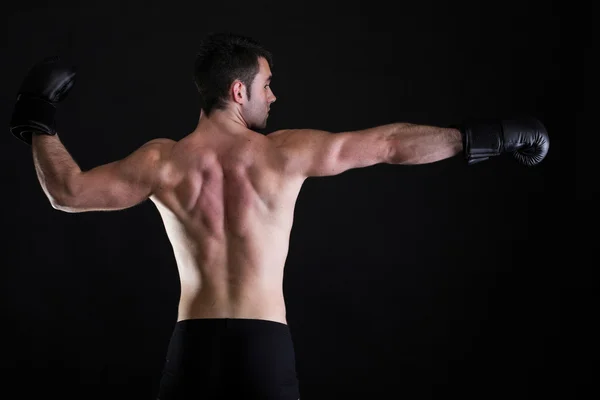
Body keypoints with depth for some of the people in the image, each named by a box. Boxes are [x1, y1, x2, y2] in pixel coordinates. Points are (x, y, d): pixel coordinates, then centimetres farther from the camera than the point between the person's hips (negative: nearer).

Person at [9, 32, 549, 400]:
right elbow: (392, 143, -1)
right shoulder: (286, 152, -4)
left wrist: (38, 125, 18)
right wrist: (488, 137, 7)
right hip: (266, 342, -1)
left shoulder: (164, 162, -1)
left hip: (194, 341, 1)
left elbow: (68, 192, 1)